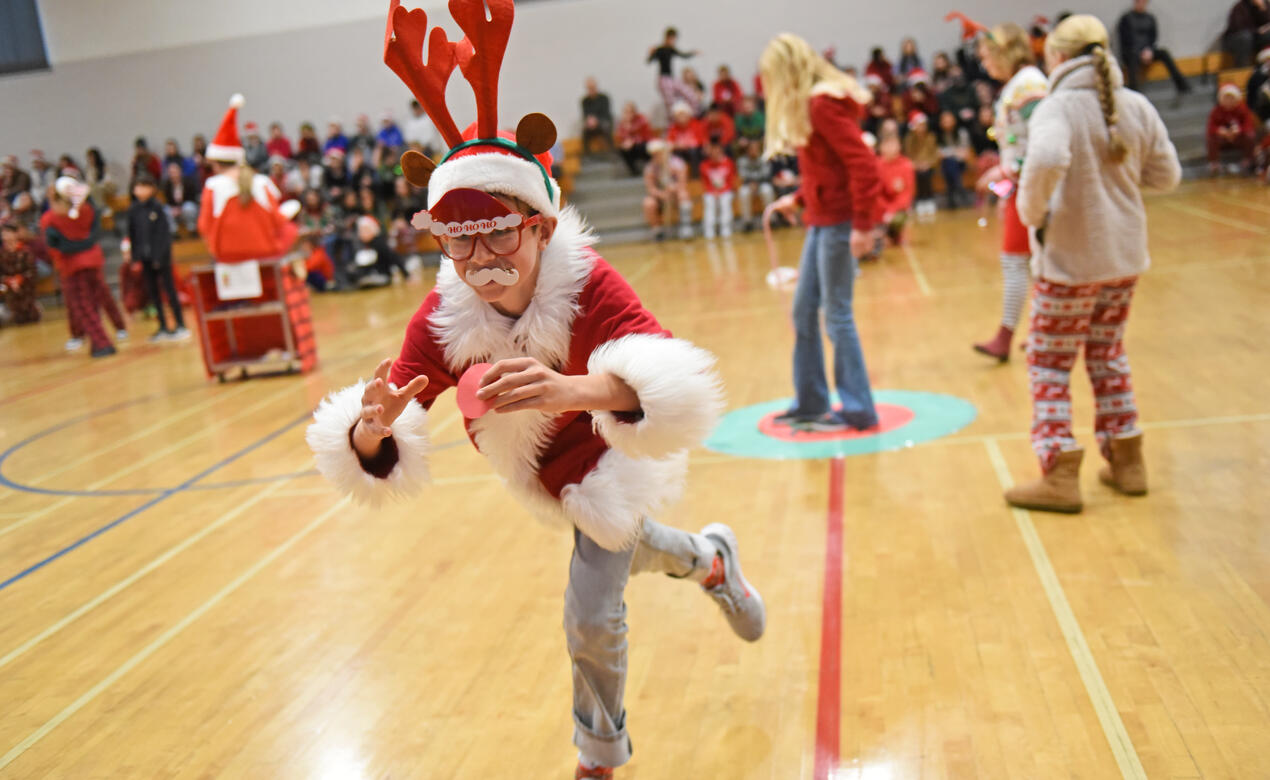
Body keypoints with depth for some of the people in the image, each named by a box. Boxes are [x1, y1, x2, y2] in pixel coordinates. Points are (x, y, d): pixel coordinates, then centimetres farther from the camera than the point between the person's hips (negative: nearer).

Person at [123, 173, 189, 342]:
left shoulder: (157, 206, -8)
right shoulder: (133, 209, 5)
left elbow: (163, 232, -9)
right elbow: (132, 233, 10)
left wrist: (159, 255, -14)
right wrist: (134, 256, 6)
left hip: (160, 254, -5)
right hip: (144, 256, 5)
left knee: (168, 288, -2)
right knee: (152, 291, 8)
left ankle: (180, 326, 4)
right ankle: (163, 327, 16)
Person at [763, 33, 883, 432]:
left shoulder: (824, 104, -15)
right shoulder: (809, 105, 12)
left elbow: (862, 163, -22)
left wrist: (862, 224, -23)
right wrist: (798, 199, 16)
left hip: (839, 222, -10)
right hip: (822, 220, 10)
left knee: (836, 315, -3)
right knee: (803, 311, 13)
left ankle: (857, 410, 8)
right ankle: (810, 404, 23)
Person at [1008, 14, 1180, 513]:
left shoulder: (1056, 107, -15)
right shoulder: (1137, 106, 3)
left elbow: (1047, 159, -36)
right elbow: (1166, 175, 8)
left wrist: (1031, 210, -19)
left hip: (1070, 258, -6)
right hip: (1125, 256, 6)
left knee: (1049, 364, 6)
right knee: (1107, 355, 20)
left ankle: (1060, 475, 5)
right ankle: (1126, 462, 25)